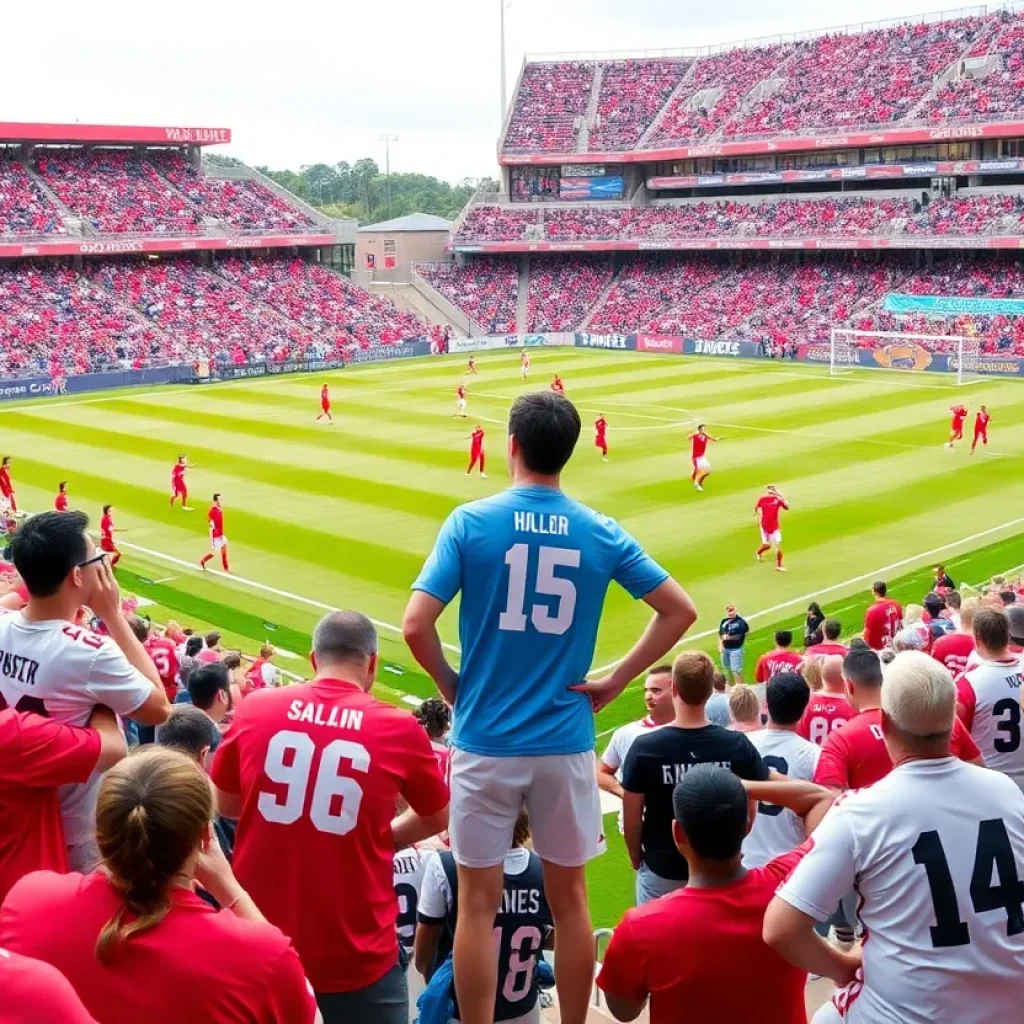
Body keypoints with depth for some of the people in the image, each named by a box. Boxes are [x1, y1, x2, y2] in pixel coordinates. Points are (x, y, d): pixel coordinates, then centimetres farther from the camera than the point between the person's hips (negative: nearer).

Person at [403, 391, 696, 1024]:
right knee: (570, 899, 15)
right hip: (566, 741, 2)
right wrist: (616, 681, 6)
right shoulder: (602, 533, 0)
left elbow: (416, 626, -14)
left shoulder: (471, 522, -8)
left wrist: (452, 687, 2)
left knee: (479, 903, 8)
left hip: (486, 740, -2)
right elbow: (681, 611, 2)